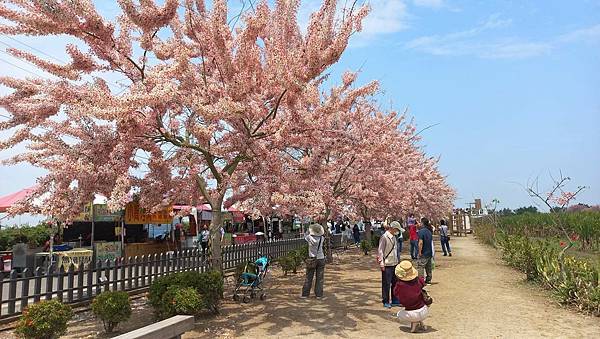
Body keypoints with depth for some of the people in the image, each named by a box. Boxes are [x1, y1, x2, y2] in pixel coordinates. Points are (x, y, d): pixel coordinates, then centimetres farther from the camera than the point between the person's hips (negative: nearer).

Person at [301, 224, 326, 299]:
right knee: (319, 278, 7)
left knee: (308, 277, 8)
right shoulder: (321, 238, -7)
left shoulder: (310, 237, -11)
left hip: (312, 259, -1)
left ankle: (305, 294, 14)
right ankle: (319, 294, 10)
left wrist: (309, 232, 21)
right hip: (321, 259, 1)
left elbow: (305, 236, 10)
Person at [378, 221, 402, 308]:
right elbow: (380, 251, -14)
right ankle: (386, 302, 13)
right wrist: (381, 263, -15)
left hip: (394, 264, 8)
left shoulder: (394, 237, 11)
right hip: (387, 265, -8)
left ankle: (395, 301, 26)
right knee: (386, 284, 2)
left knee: (395, 283, 14)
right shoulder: (384, 237, -14)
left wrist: (397, 261, 18)